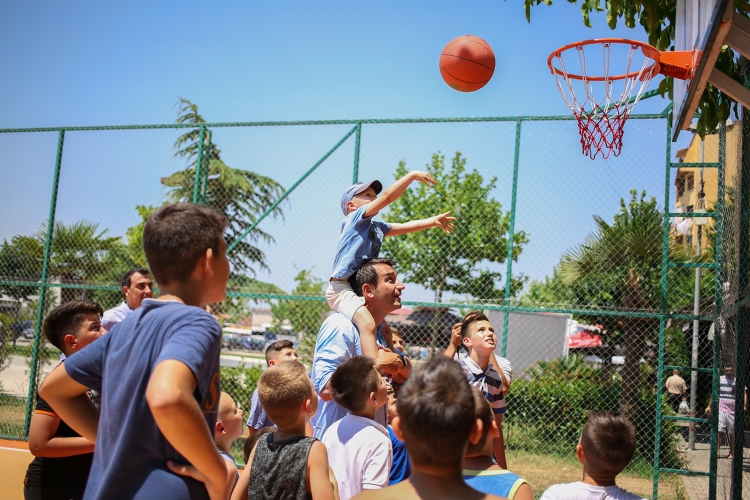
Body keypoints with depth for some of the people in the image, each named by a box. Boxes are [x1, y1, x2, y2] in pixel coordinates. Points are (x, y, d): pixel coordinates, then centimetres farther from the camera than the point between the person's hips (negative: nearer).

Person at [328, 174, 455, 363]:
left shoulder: (376, 227, 17)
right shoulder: (355, 218, -6)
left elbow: (405, 227, 22)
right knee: (368, 324, -30)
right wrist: (413, 175, -16)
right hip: (341, 288, -11)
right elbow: (387, 197, -16)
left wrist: (434, 221, 14)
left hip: (360, 290, 11)